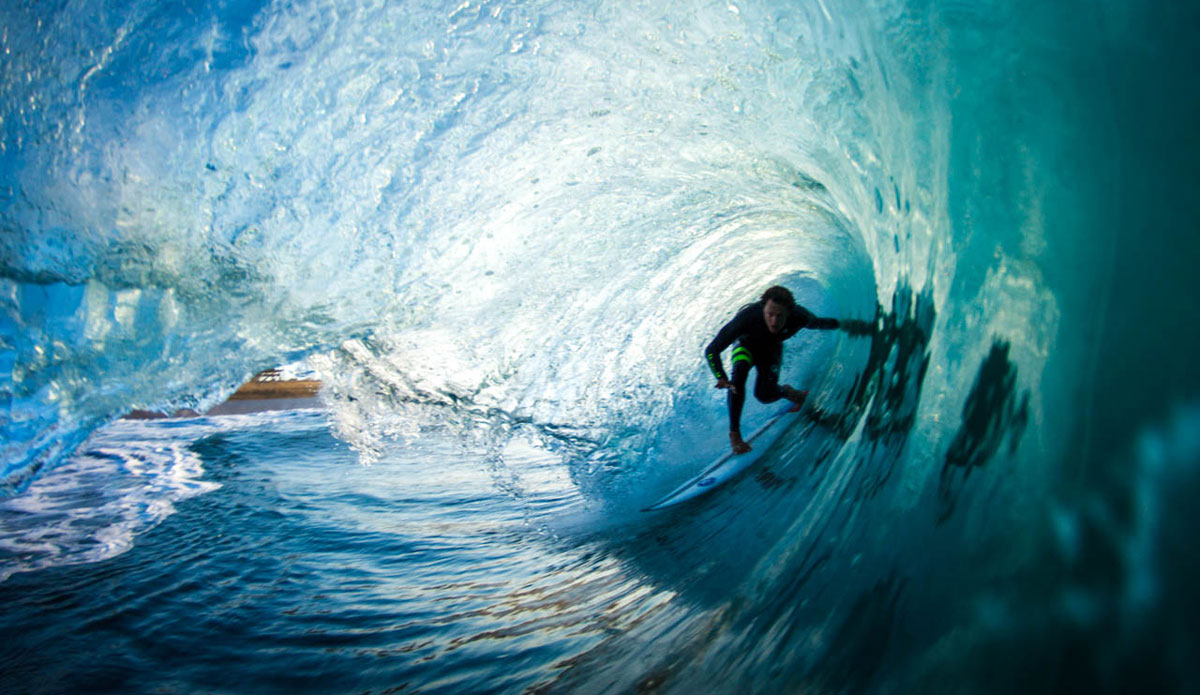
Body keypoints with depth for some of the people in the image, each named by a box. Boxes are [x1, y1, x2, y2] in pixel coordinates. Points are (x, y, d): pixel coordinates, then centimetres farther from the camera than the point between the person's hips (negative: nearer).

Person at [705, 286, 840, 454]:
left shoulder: (799, 317, -35)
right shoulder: (747, 317, -41)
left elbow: (817, 323, -7)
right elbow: (711, 350, -39)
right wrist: (721, 378, -52)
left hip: (771, 349, 1)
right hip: (746, 344, -1)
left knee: (764, 394, -17)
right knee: (740, 369, -33)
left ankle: (787, 392, 21)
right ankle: (734, 433, -25)